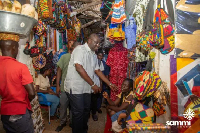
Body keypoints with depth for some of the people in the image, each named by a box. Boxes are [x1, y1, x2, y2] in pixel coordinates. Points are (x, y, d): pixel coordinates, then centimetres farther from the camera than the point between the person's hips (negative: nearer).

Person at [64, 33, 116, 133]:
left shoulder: (94, 55, 13)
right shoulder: (80, 49, -12)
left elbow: (97, 71, 18)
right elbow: (79, 68, -23)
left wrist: (110, 84, 13)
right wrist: (93, 84, -20)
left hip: (86, 88, 8)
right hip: (75, 86, -8)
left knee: (86, 110, 15)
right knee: (78, 112, -2)